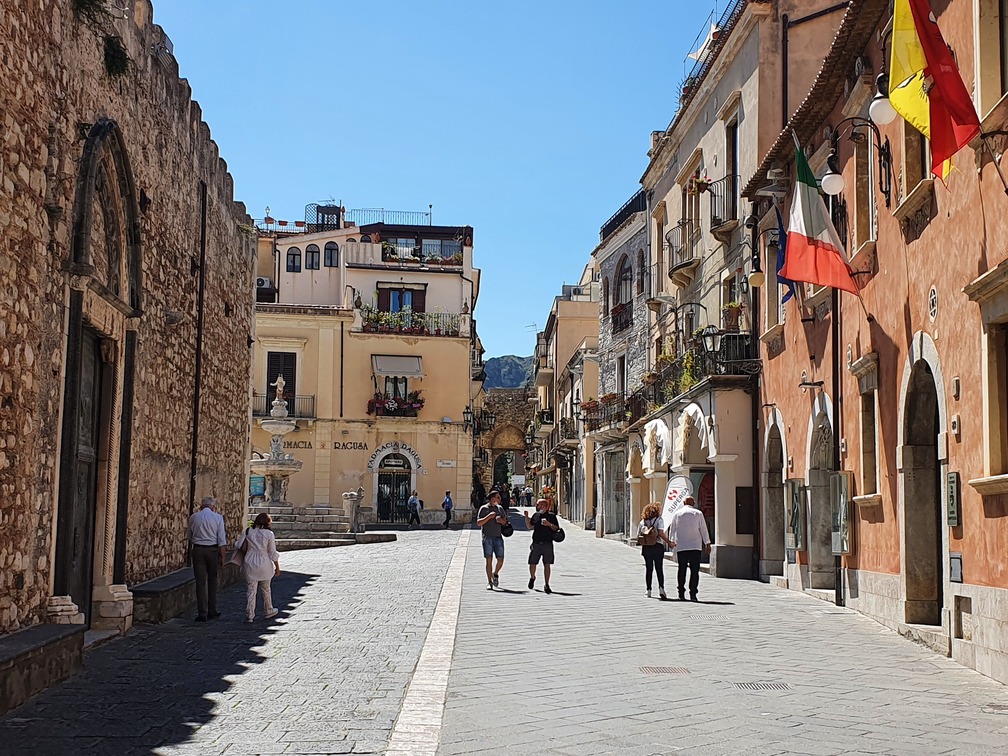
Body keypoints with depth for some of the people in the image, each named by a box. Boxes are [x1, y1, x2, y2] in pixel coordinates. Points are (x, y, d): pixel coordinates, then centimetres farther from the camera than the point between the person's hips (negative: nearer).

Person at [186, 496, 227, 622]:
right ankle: (212, 611, 19)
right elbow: (221, 540, -4)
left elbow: (189, 537, 12)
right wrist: (222, 556, 1)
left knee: (200, 582, 3)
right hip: (213, 550, 0)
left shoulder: (193, 517, 3)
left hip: (198, 550, 0)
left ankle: (202, 613, 2)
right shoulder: (218, 518, -2)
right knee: (212, 580, 14)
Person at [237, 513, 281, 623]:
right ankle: (268, 611, 31)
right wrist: (277, 567, 4)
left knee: (250, 590, 6)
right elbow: (272, 553, -5)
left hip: (250, 563, 1)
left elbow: (240, 547, 3)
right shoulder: (269, 534, -9)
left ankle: (249, 615, 5)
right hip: (264, 564, -1)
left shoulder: (248, 531, -3)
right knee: (266, 589, 17)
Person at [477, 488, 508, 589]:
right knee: (489, 560, -4)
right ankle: (490, 582, 3)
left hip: (498, 537, 4)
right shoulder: (484, 508, -1)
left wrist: (501, 520, -1)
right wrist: (489, 516, -16)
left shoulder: (500, 508, 14)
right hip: (487, 538, -4)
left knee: (500, 560, -1)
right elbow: (478, 522, -7)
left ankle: (495, 574, 28)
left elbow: (505, 521, 21)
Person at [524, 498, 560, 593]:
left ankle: (547, 585, 3)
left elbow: (557, 528, 0)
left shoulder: (551, 516, 1)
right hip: (536, 543, 3)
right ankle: (532, 578, 34)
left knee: (547, 564, -4)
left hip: (547, 544, -3)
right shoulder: (536, 515, 11)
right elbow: (529, 526, 19)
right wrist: (526, 517, 5)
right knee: (532, 563, 4)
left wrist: (549, 524, -17)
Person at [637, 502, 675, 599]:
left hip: (646, 547, 3)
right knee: (659, 569, 0)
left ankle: (649, 590, 9)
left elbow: (638, 537, 8)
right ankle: (661, 588, -16)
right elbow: (661, 533, -15)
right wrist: (669, 542, -8)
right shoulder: (659, 520, -3)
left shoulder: (642, 522, 9)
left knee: (648, 569, 10)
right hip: (657, 547, -3)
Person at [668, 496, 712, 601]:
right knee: (694, 571, 0)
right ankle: (693, 594, -6)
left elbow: (672, 529, 13)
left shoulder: (677, 513, 6)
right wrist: (707, 544, 9)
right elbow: (703, 529, 2)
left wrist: (671, 541, 27)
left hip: (681, 546, 2)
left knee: (682, 570, 7)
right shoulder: (698, 513, 2)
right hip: (695, 546, -2)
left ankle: (681, 594, 5)